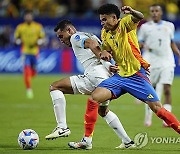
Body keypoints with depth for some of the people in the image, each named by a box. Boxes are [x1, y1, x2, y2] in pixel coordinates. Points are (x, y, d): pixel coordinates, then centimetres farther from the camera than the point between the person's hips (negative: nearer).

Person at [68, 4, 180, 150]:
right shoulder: (105, 33, 10)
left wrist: (132, 12, -54)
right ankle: (86, 140, -3)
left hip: (137, 75, -6)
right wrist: (103, 53, -5)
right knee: (94, 98, -9)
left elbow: (139, 18, -30)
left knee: (157, 108, -9)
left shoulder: (125, 24, -9)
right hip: (119, 76, 6)